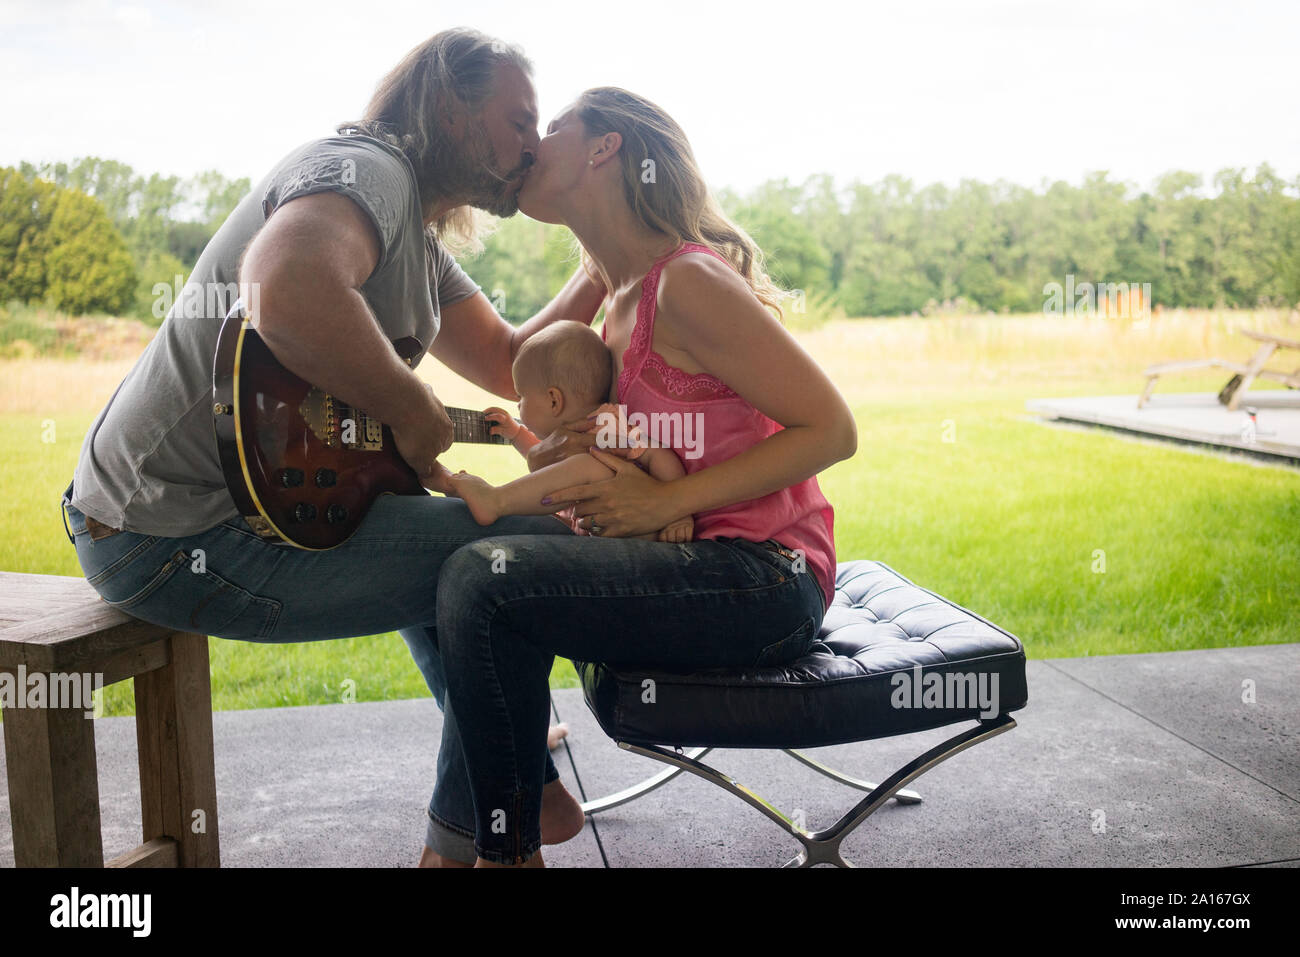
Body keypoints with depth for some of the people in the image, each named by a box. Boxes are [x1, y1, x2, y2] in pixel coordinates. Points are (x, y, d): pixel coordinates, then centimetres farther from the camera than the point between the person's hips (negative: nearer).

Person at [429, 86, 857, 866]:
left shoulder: (688, 283, -16)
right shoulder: (623, 296, 13)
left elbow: (831, 431, -18)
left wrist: (664, 501, -19)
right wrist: (554, 458, -4)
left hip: (765, 581, -9)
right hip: (706, 564, 9)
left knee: (484, 583, -23)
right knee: (474, 548, 15)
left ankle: (510, 849, -4)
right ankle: (532, 793, 24)